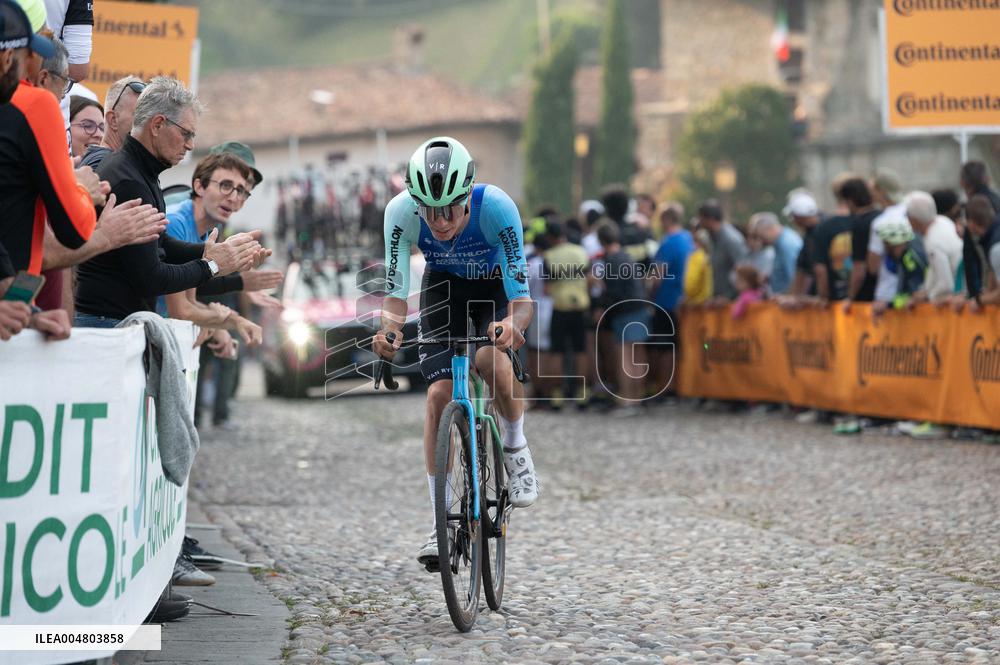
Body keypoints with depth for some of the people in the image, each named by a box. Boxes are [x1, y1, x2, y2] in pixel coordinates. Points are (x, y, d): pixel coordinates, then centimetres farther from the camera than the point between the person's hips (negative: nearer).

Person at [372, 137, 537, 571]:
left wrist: (513, 324, -57)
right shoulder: (401, 212, -31)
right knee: (438, 394, -13)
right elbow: (395, 290, -27)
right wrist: (388, 330, -48)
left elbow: (521, 295, -35)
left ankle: (516, 449, -3)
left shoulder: (496, 207, -36)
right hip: (444, 289, 2)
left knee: (491, 359, -32)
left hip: (495, 287, -2)